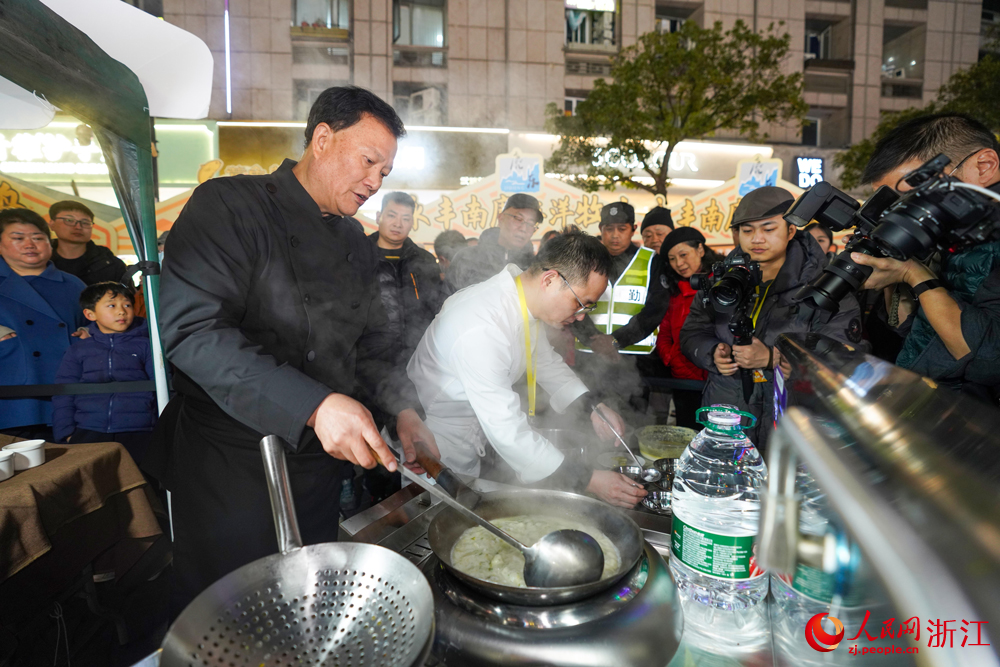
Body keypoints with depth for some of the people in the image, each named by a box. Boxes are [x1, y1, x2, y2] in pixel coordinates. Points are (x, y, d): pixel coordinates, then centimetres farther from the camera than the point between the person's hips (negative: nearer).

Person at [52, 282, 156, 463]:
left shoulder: (145, 345, 16)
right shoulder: (77, 351, 20)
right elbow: (63, 397, 17)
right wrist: (67, 434, 4)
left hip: (137, 430, -2)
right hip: (88, 431, 2)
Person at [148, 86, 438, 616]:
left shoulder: (357, 244, 10)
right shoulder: (228, 207, -13)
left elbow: (371, 345, 14)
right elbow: (193, 332, -25)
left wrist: (403, 410, -5)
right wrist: (314, 405, -33)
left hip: (319, 460, 6)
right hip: (230, 466, -6)